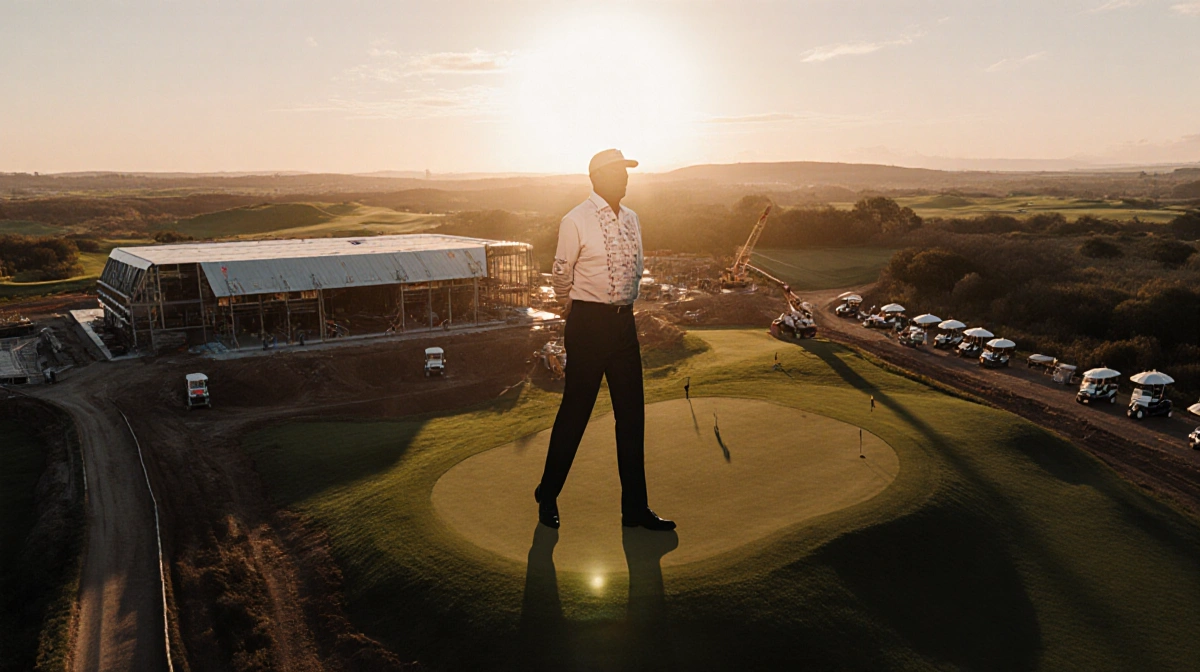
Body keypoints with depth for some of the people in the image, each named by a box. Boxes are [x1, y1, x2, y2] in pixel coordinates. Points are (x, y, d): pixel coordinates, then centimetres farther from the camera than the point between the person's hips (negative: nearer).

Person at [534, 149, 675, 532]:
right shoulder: (575, 222, -8)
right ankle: (547, 496, 22)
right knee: (575, 411, 2)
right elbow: (562, 276, 0)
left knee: (632, 414, 8)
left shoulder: (632, 220, 11)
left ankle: (635, 508, 18)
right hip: (588, 321, -6)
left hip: (624, 321, 6)